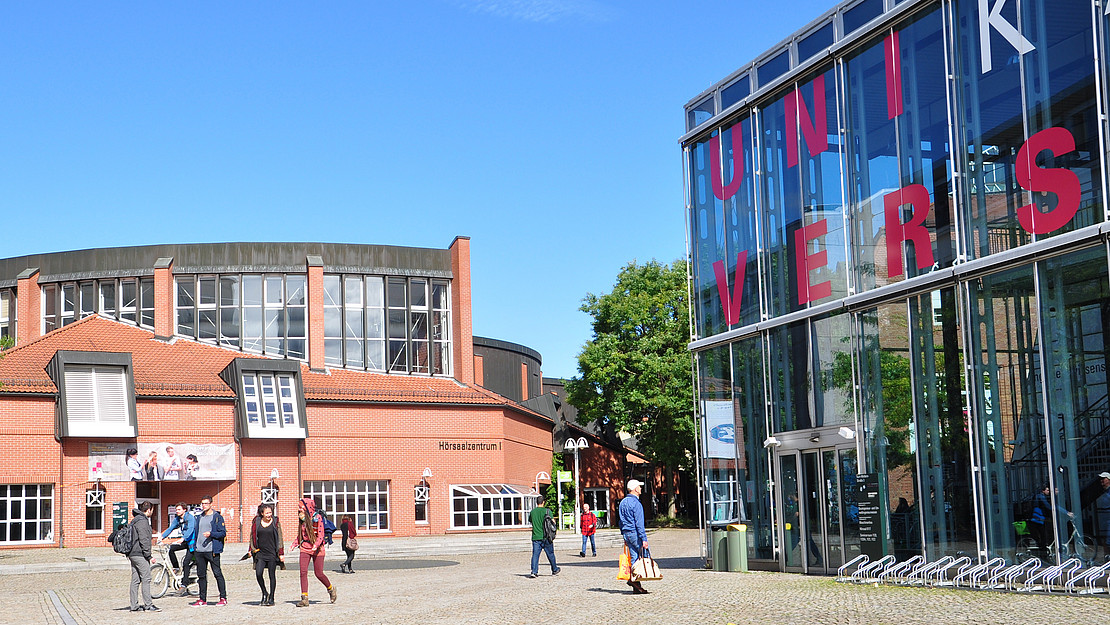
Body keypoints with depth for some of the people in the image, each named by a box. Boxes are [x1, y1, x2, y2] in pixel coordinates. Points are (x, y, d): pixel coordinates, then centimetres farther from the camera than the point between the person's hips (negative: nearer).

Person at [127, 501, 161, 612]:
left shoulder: (135, 520, 19)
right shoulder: (142, 521, -14)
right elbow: (143, 539, -19)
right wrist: (148, 555, -17)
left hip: (133, 554, 10)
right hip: (140, 555, -10)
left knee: (135, 580, 9)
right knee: (146, 579, -8)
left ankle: (134, 606, 9)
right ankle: (148, 605, -9)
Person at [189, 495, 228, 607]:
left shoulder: (217, 517, -3)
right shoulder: (199, 517, 16)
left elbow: (223, 533, -7)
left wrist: (211, 534, -22)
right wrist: (194, 547, 16)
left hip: (212, 550, -6)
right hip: (199, 551, 6)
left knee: (217, 574, -4)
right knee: (201, 575, 9)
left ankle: (223, 598, 1)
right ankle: (202, 599, 16)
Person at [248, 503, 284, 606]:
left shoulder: (276, 522, 0)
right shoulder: (256, 522, 5)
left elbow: (280, 539, 2)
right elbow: (252, 536, 16)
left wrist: (281, 553, -1)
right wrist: (252, 550, 10)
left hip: (272, 553, -2)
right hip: (260, 552, 2)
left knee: (272, 575, 1)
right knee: (258, 573, -11)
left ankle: (271, 598, 11)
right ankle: (265, 593, 12)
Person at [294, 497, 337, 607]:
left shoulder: (317, 518, -8)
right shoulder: (302, 519, 9)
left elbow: (320, 535, -12)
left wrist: (316, 545, -28)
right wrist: (295, 544, 2)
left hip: (317, 548, -5)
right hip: (305, 548, 5)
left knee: (319, 573, -2)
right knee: (303, 572, -9)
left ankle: (331, 588, 27)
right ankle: (304, 598, -7)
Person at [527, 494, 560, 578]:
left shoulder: (532, 512, 3)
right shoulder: (547, 511, -6)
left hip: (535, 537, 2)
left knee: (535, 555, 0)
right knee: (550, 554, 13)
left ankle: (534, 572, -12)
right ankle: (554, 570, 28)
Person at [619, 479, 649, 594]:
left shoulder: (623, 502, 14)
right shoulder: (636, 503, -14)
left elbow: (621, 522, 19)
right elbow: (639, 523, -18)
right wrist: (644, 538, -18)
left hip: (627, 533, 9)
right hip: (635, 533, -9)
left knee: (634, 558, 9)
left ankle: (636, 587, 8)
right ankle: (634, 579, -12)